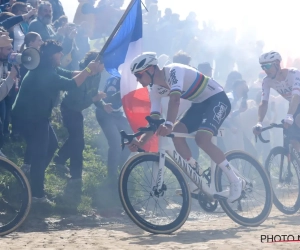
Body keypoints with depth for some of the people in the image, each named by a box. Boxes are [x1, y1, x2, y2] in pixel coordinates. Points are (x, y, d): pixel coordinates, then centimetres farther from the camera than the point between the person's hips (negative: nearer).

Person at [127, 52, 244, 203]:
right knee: (176, 134, -11)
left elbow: (175, 99, -42)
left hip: (217, 99, -8)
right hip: (200, 104, 8)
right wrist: (141, 142, -22)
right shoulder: (155, 90, -1)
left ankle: (235, 181, -17)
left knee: (202, 138, -27)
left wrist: (169, 125, -57)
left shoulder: (173, 71, -26)